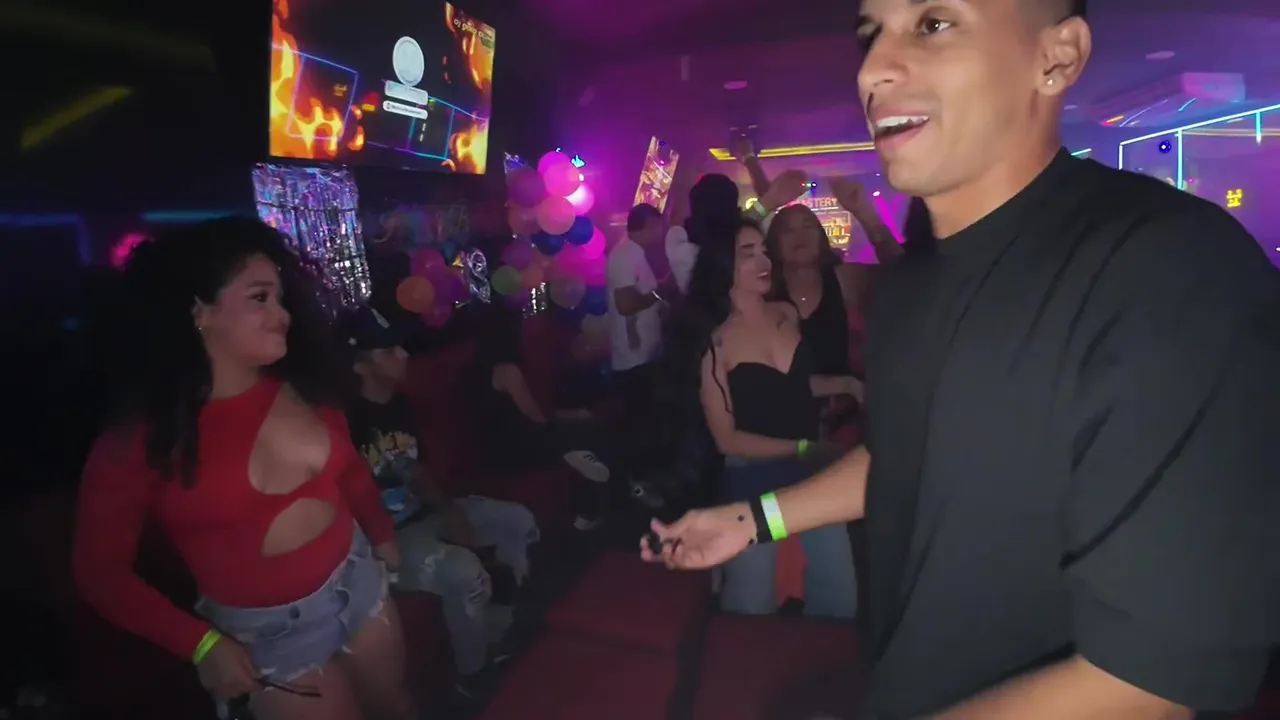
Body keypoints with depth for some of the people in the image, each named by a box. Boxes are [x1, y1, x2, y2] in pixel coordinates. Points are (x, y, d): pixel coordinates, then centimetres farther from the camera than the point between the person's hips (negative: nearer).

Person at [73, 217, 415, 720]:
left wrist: (382, 534, 10)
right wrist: (202, 643, -12)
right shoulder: (142, 439, -16)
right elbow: (100, 572, -10)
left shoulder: (300, 389, -6)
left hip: (358, 582, 4)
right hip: (266, 632, -4)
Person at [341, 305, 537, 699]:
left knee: (519, 522, 5)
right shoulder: (348, 422, -22)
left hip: (424, 515, 9)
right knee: (463, 571, -33)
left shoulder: (400, 404, 4)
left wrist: (452, 511, -6)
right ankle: (472, 676, -4)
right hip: (384, 538, -9)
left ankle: (500, 632, 17)